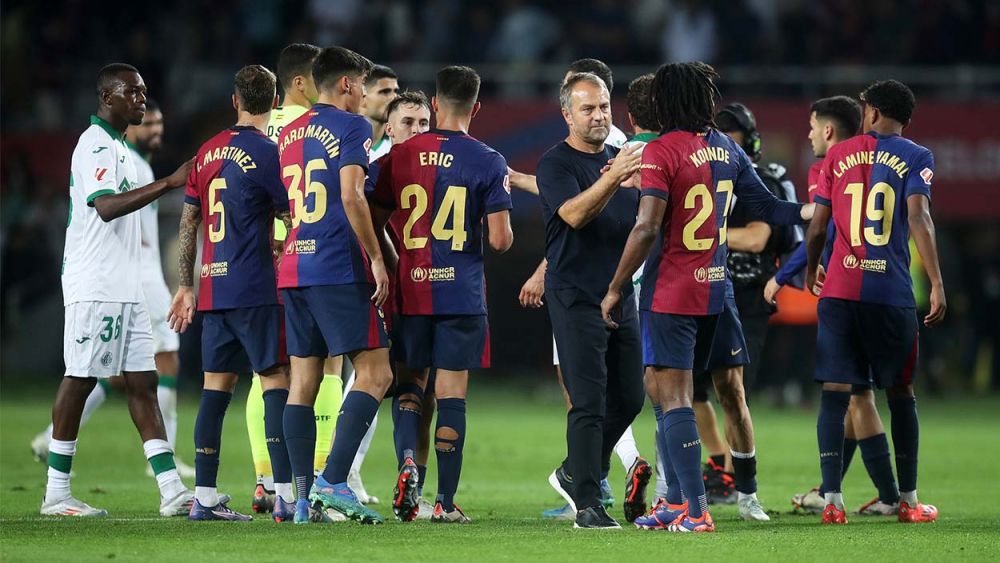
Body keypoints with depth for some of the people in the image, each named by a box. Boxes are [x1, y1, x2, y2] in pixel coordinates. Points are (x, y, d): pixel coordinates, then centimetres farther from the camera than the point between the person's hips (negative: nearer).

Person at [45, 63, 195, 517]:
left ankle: (172, 491, 0)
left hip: (125, 289, 10)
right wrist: (169, 183, -31)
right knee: (80, 380, -5)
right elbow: (106, 206, -26)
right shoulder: (95, 144, -12)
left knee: (142, 382, 4)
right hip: (94, 287, -10)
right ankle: (56, 493, 0)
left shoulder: (117, 147, 19)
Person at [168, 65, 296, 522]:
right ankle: (285, 495, -14)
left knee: (216, 386, 8)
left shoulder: (208, 152, 13)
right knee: (276, 381, -6)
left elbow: (189, 222, 16)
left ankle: (204, 497, 6)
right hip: (256, 289, -7)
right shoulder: (265, 153, -8)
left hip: (213, 289, 7)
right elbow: (293, 219, -6)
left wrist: (186, 286, 21)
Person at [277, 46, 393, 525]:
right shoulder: (350, 126, -5)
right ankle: (333, 481, -17)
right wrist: (376, 257, -12)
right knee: (375, 374, -5)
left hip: (294, 266, 8)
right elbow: (351, 196, -16)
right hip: (340, 268, -8)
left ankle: (302, 496, 3)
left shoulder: (288, 134, 18)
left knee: (302, 382, 6)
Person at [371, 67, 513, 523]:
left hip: (410, 291, 2)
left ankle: (407, 460, -12)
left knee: (409, 382, 15)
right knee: (452, 393, 4)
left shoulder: (400, 156, 2)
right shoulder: (488, 162, -6)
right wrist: (503, 235, 13)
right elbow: (500, 240, -10)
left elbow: (373, 225, 5)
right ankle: (445, 502, 5)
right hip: (462, 293, -2)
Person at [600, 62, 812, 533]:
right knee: (662, 389, 17)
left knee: (672, 397, -6)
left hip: (670, 294, -7)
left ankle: (697, 511, -12)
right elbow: (766, 207, 15)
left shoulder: (661, 152, -12)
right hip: (712, 290, 7)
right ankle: (677, 502, 21)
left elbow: (647, 229, -17)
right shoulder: (727, 149, 7)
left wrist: (616, 289, -11)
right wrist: (815, 211, 29)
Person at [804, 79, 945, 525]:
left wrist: (810, 271, 28)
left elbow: (817, 225, 10)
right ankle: (908, 500, 14)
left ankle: (832, 500, -9)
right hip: (891, 293, -1)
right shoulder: (915, 157, 3)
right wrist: (936, 283, -13)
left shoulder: (838, 155, 10)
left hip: (838, 291, 2)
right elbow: (918, 218, -11)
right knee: (901, 393, 10)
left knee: (835, 391, 0)